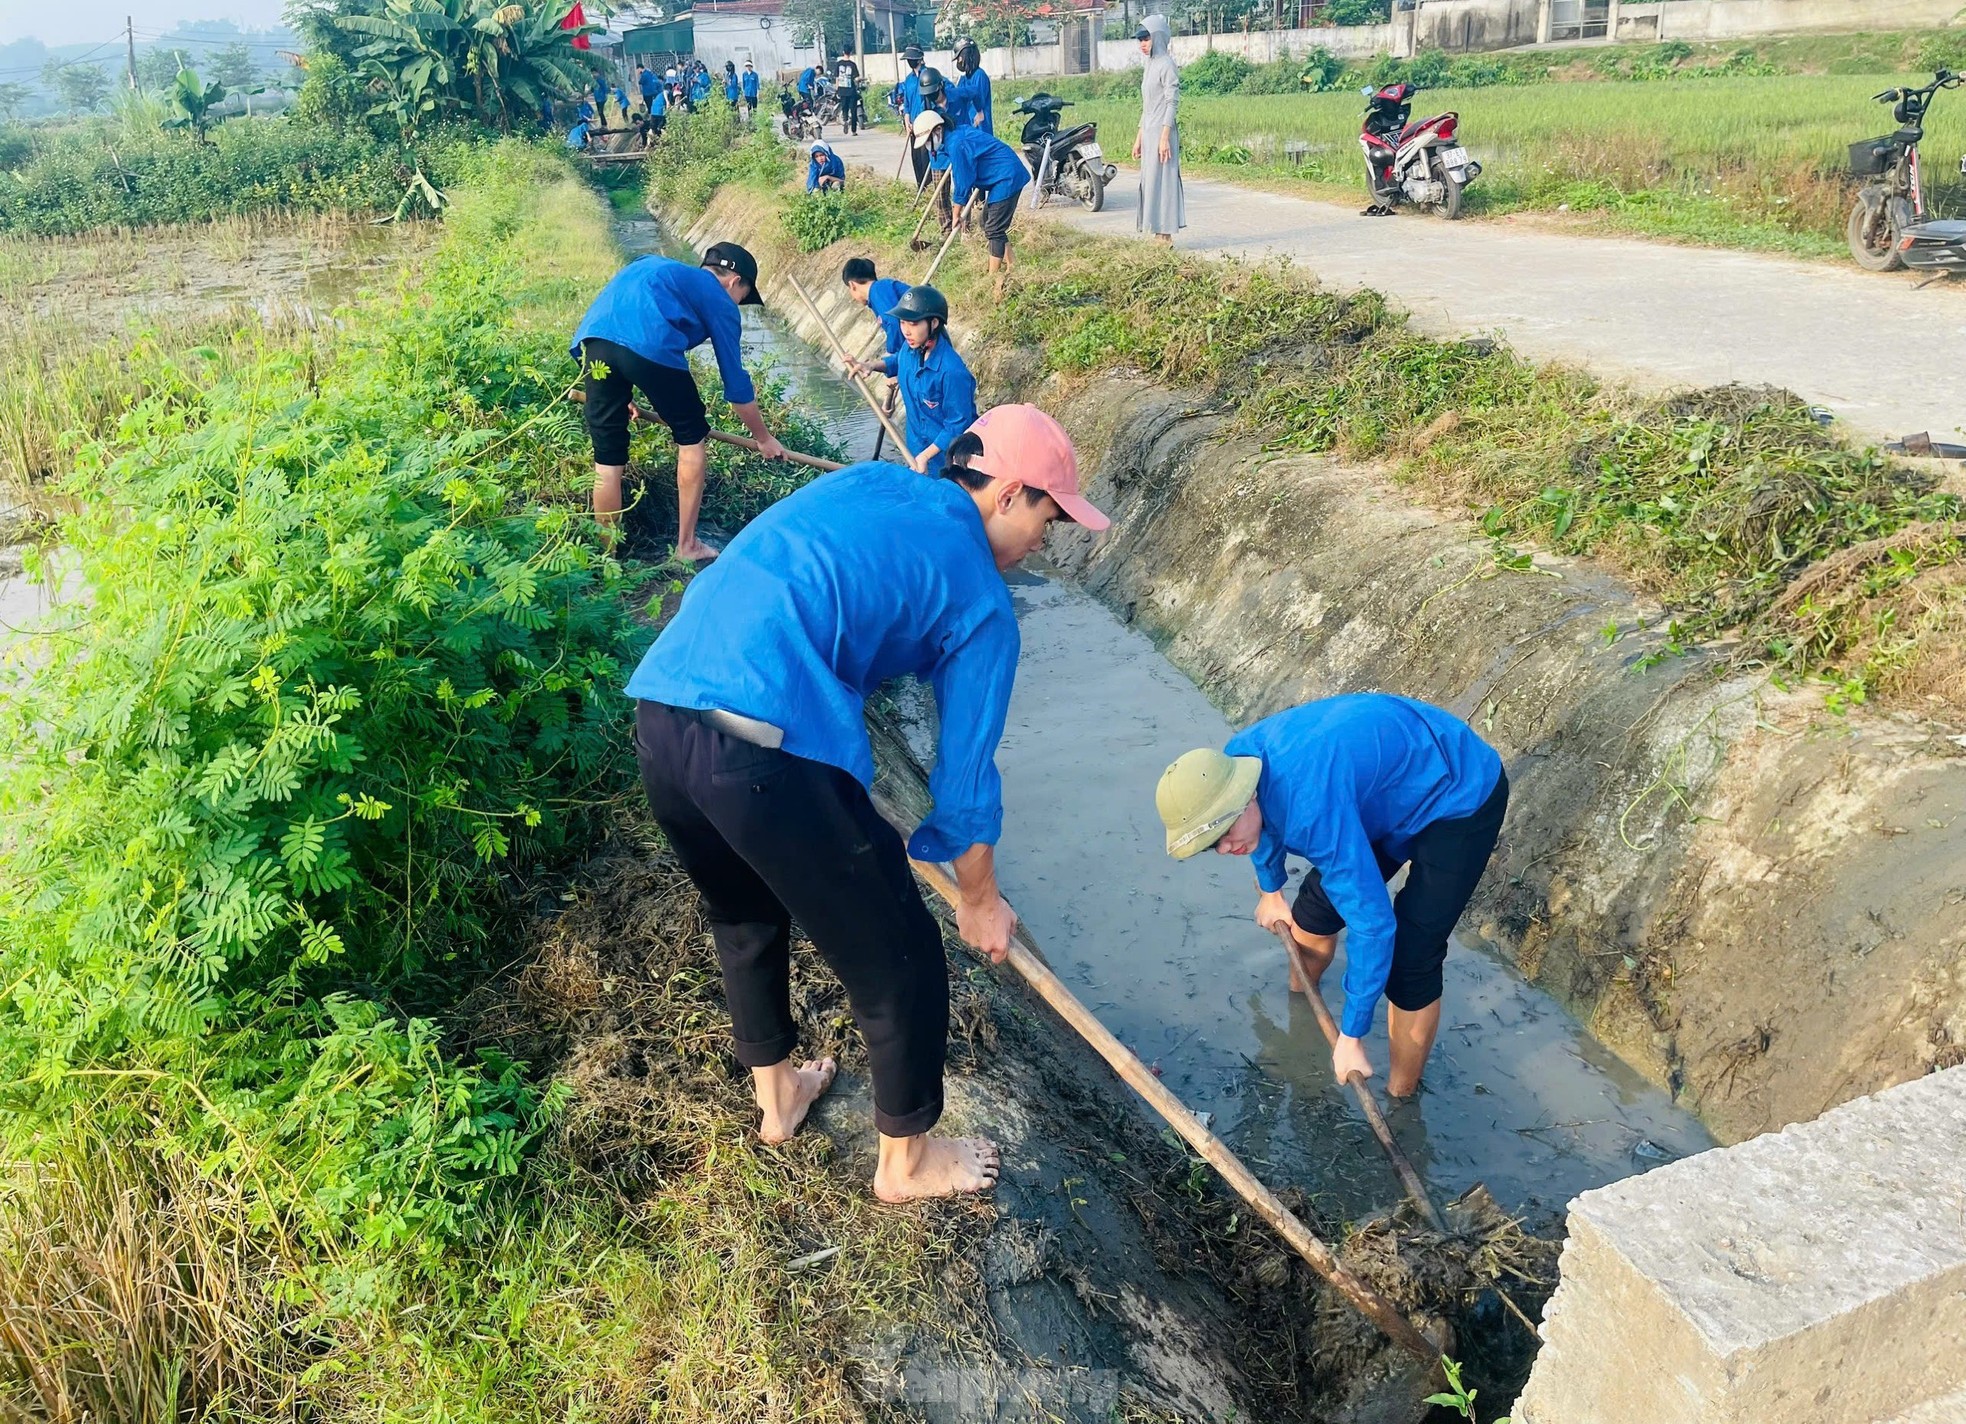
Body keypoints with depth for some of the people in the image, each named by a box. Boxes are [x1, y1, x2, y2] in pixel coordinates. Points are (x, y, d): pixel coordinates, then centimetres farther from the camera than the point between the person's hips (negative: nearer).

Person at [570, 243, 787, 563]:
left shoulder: (660, 269, 38)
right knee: (691, 437, 16)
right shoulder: (720, 302, 20)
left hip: (592, 338, 6)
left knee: (607, 459, 14)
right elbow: (736, 383, 22)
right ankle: (687, 546, 20)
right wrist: (763, 438, 35)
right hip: (649, 344, -5)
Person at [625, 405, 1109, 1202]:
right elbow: (965, 773, 9)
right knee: (899, 962, 14)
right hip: (768, 747, -8)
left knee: (744, 915, 33)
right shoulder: (980, 601, 5)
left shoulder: (867, 482, 21)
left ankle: (776, 1094, 54)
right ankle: (907, 1163, 35)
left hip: (659, 710, 8)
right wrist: (979, 899, 26)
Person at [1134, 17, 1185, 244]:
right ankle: (1159, 235, 12)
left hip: (1161, 132, -9)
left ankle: (1166, 236, -6)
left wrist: (1164, 137, -22)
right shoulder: (1150, 65, 16)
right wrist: (1139, 137, 18)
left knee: (1161, 181, -8)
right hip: (1149, 132, 9)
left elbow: (1172, 103, -15)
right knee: (1150, 182, 9)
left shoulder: (1167, 64, -10)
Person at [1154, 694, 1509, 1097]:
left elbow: (1373, 923, -34)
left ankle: (1401, 1100, 7)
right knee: (1316, 903, 14)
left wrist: (1350, 1037, -24)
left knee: (1410, 963, -11)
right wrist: (1271, 890, 29)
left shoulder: (1311, 808, -40)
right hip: (1398, 782, 8)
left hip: (1462, 795, -8)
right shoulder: (1234, 760, -14)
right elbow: (1266, 822, 12)